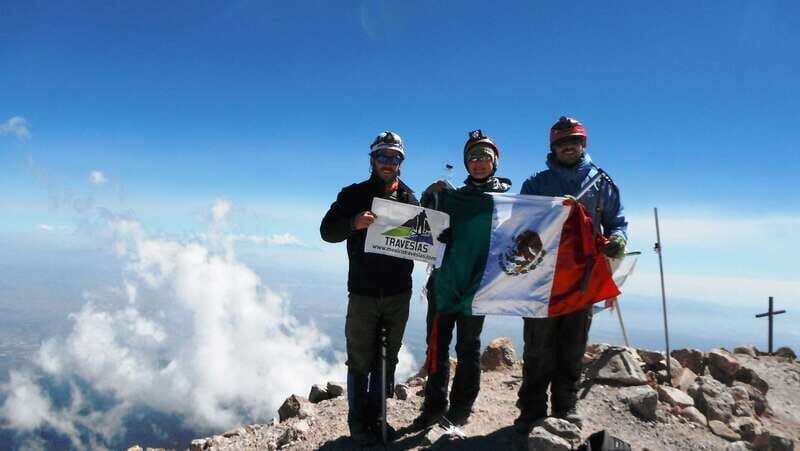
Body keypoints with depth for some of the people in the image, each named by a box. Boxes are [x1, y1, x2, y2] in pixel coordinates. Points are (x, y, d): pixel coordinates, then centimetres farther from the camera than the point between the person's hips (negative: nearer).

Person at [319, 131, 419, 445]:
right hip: (363, 295, -3)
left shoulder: (409, 199, 10)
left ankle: (376, 418, 28)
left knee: (386, 362, 13)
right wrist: (354, 223, -26)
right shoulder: (354, 194, 1)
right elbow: (327, 231, -6)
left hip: (398, 295, 3)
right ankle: (358, 422, 19)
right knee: (360, 362, 4)